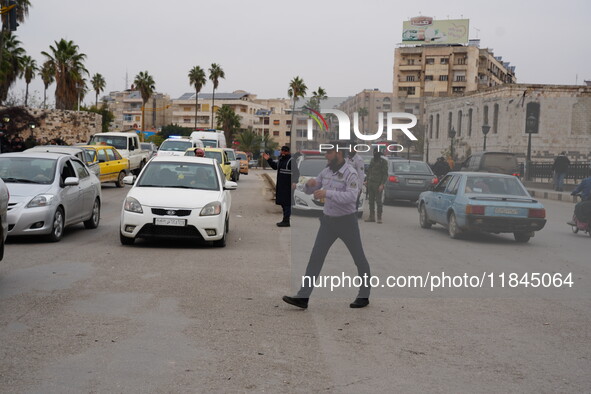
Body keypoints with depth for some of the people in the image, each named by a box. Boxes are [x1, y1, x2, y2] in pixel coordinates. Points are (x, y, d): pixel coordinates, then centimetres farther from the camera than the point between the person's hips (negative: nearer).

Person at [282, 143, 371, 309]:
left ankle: (364, 296, 26)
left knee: (359, 258, 9)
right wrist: (310, 184, -15)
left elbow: (352, 196, -32)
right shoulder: (326, 171, 4)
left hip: (347, 221, -6)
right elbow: (308, 190, 9)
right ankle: (302, 297, -4)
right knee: (315, 258, -2)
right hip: (328, 220, 6)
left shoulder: (351, 174, -17)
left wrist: (327, 193, -39)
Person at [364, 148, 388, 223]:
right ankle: (372, 217, 13)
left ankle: (379, 218, 0)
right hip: (370, 183, 6)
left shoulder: (383, 162, -6)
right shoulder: (372, 160, 14)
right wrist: (367, 180, 14)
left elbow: (385, 174, -9)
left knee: (378, 201, -4)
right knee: (371, 201, 8)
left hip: (378, 184, -6)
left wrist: (382, 184, -16)